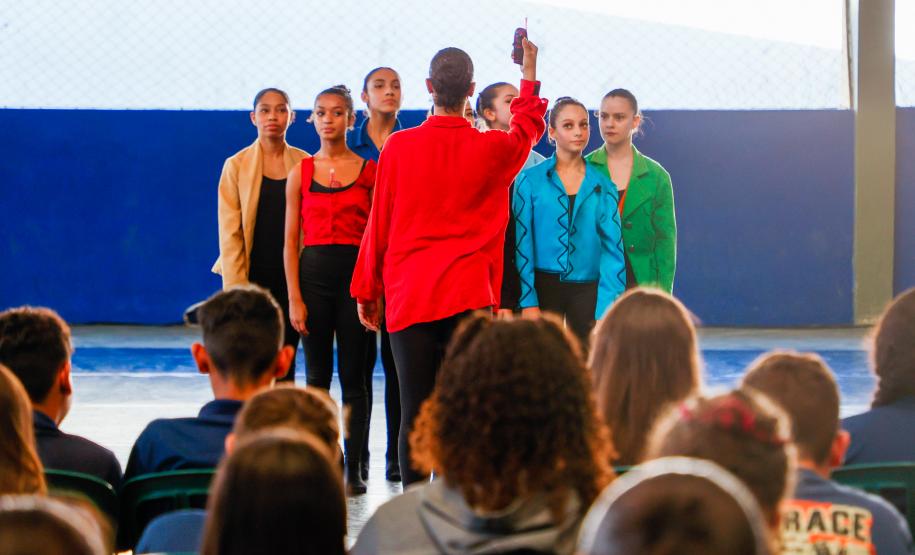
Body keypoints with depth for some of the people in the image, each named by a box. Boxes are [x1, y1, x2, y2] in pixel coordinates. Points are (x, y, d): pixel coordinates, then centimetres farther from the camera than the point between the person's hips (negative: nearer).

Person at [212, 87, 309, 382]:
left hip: (291, 278, 1)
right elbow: (229, 232, 0)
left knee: (285, 365, 2)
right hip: (253, 275, -1)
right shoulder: (237, 165, 3)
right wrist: (236, 288, -8)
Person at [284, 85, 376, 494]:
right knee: (317, 376, 4)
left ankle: (353, 468, 5)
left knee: (354, 376, 1)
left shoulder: (370, 170, 3)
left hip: (357, 274, -1)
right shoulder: (301, 173, 6)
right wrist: (294, 298, -3)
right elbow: (292, 239, 4)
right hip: (314, 272, 1)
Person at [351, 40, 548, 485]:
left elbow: (379, 224, 7)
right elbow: (529, 126, 25)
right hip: (469, 297, 0)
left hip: (407, 297, 1)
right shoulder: (492, 149, 1)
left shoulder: (398, 147, 0)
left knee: (414, 413, 0)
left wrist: (367, 291, 17)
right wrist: (529, 70, 40)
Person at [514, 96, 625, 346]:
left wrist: (608, 308, -9)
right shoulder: (531, 179, 1)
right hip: (543, 285, -1)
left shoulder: (602, 185, 6)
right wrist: (528, 302, -9)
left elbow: (612, 247, 1)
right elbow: (521, 242, -1)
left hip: (587, 287, 1)